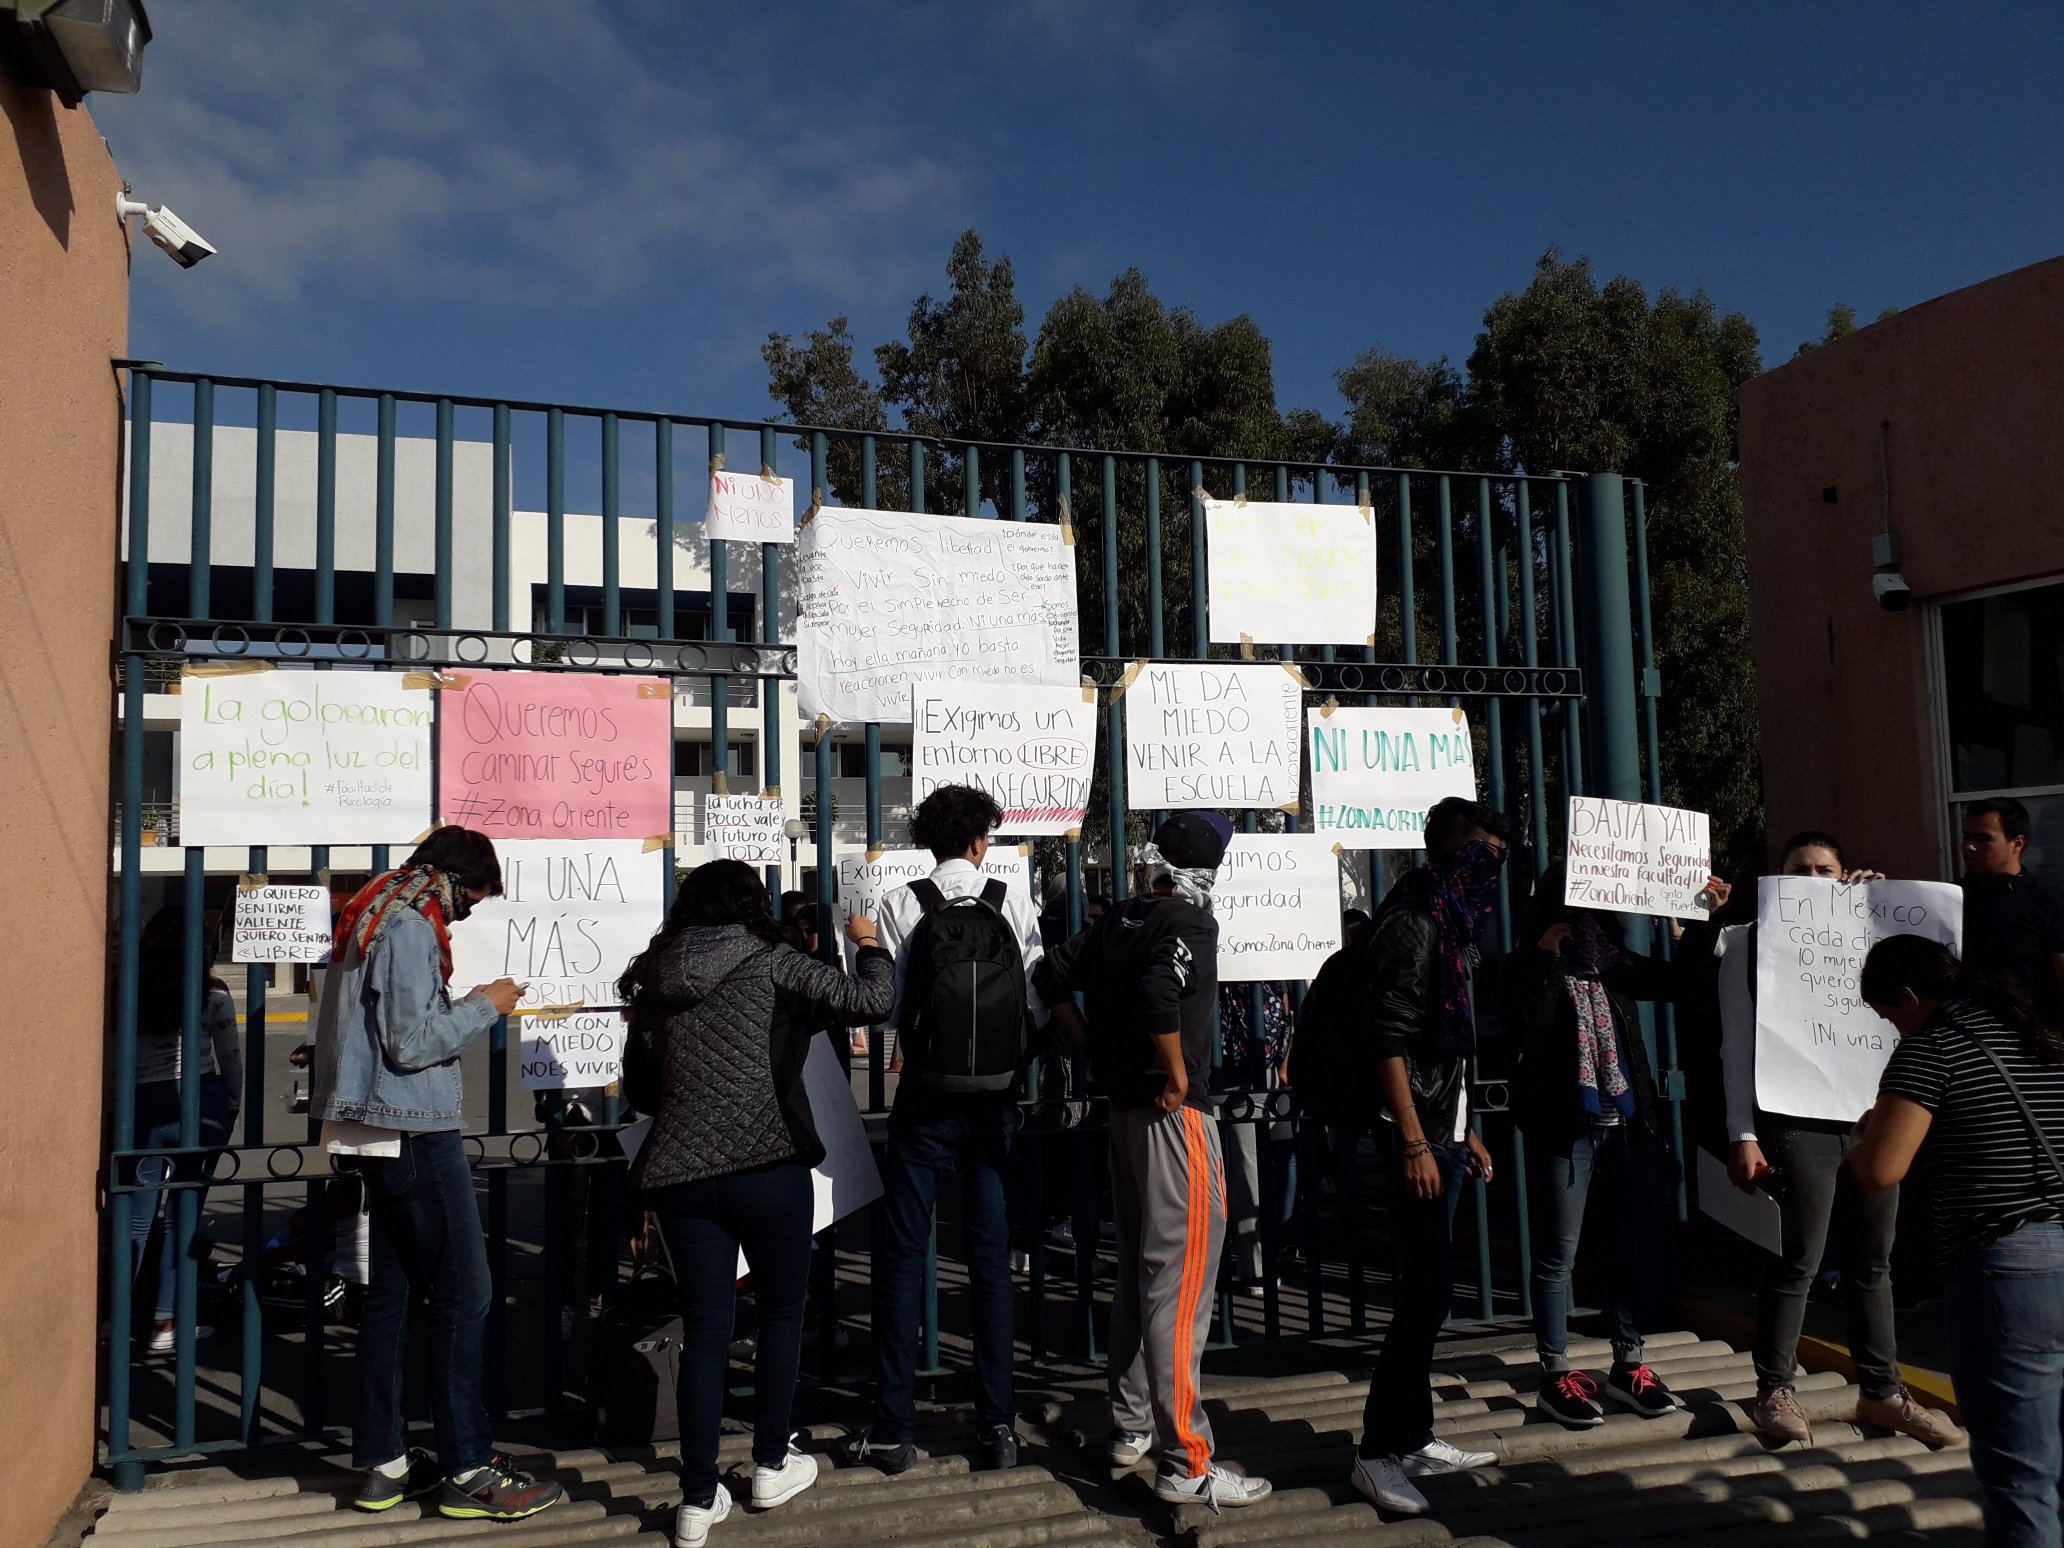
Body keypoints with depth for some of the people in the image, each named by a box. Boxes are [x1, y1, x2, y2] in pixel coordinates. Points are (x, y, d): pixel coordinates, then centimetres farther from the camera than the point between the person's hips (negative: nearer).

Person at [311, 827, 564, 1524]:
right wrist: (482, 1006, -8)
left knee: (390, 1294, 13)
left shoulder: (370, 916, 15)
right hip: (415, 1132, -10)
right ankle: (468, 1472, 0)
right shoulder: (410, 926, -15)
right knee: (463, 1295, -5)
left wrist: (463, 1009, 13)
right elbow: (413, 1042, -20)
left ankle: (383, 1464, 20)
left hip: (379, 1136, 10)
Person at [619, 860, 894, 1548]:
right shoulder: (769, 962, -5)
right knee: (781, 1312, 18)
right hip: (769, 1168, -4)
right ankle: (772, 1466, 28)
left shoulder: (655, 981, 8)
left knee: (704, 1330, 11)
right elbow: (869, 997, -8)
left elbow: (639, 1090, 15)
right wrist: (869, 945, 12)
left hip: (681, 1176, 4)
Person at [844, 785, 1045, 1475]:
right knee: (991, 1256, 10)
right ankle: (998, 1424, 14)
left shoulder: (901, 905, -6)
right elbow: (1038, 1004, -2)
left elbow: (888, 1005, -6)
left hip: (925, 1096, -1)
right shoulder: (1014, 902, -2)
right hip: (996, 1099, 2)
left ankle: (894, 1429, 12)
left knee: (901, 1255, 8)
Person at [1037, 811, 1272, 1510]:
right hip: (1176, 1113, -9)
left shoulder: (1117, 920, 9)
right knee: (1178, 1286, -5)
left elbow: (1052, 974, 16)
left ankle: (1131, 1425, 30)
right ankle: (1185, 1464, 0)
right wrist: (1177, 1077, -20)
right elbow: (1159, 992, -32)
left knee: (1137, 1271, 19)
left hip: (1125, 1107, 9)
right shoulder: (1190, 922, -15)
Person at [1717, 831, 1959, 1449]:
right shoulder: (1753, 941, 1)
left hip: (1871, 1119, 4)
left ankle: (1882, 1392, 24)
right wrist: (1743, 1135, -9)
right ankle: (1776, 1391, 14)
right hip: (1796, 1123, -4)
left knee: (1872, 1262, 12)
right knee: (1795, 1264, 1)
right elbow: (1738, 1045, -2)